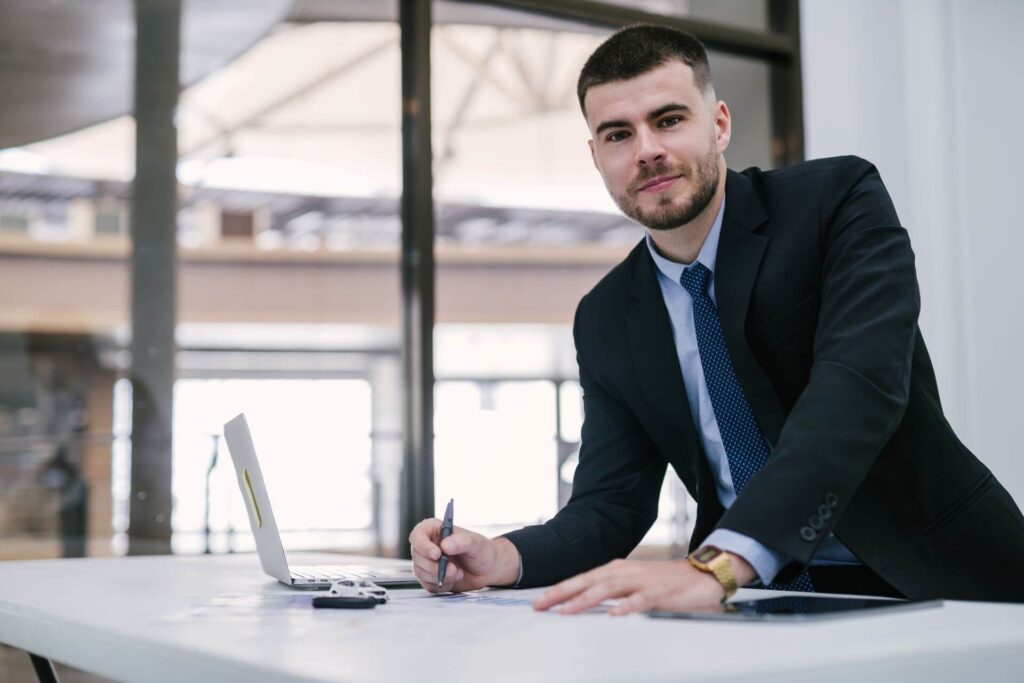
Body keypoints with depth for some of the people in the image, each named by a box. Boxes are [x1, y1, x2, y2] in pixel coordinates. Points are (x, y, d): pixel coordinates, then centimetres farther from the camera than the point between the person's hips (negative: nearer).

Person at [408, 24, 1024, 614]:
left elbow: (860, 381, -24)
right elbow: (609, 506, 4)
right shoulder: (604, 322, 5)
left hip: (932, 579, -3)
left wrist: (717, 564, -37)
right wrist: (503, 559, -18)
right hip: (756, 598, 3)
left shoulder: (839, 200, -9)